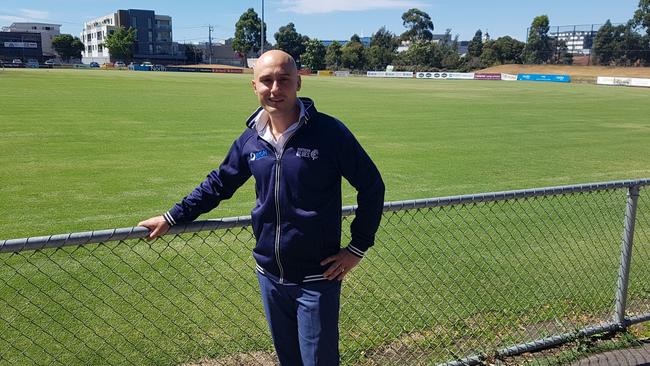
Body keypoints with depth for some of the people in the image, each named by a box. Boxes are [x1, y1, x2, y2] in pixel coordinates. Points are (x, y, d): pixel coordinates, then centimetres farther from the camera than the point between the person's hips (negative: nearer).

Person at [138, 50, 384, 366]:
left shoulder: (328, 132, -14)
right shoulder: (250, 139, 0)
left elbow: (371, 186, -8)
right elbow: (218, 183, 14)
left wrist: (357, 248, -8)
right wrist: (172, 217, 11)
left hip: (316, 278, -4)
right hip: (269, 275, 5)